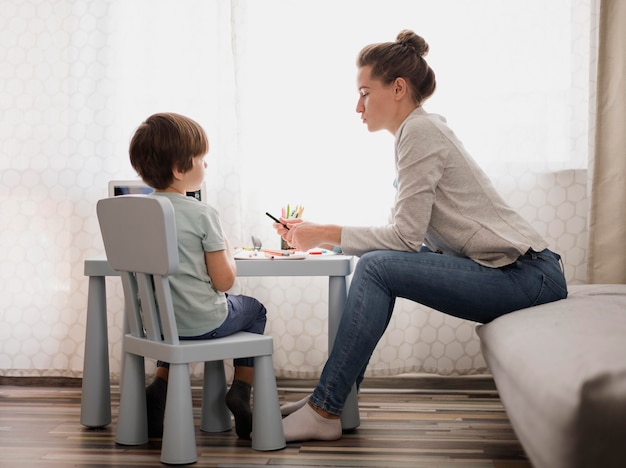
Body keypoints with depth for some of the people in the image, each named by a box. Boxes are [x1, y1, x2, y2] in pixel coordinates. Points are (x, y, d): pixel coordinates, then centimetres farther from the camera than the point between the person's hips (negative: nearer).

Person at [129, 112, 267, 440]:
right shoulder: (202, 214, -18)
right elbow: (224, 280, -16)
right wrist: (227, 250, 4)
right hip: (205, 323, -5)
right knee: (254, 310, 25)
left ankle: (160, 385, 21)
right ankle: (241, 390, 14)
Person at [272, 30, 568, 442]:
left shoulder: (419, 131, -12)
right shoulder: (424, 129, 17)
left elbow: (406, 237, -17)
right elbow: (404, 234, 14)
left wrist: (324, 235, -10)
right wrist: (318, 234, 7)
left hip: (528, 276, -10)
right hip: (517, 275, 10)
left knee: (377, 268, -18)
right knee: (377, 263, 6)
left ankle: (325, 412, -14)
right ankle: (333, 396, 9)